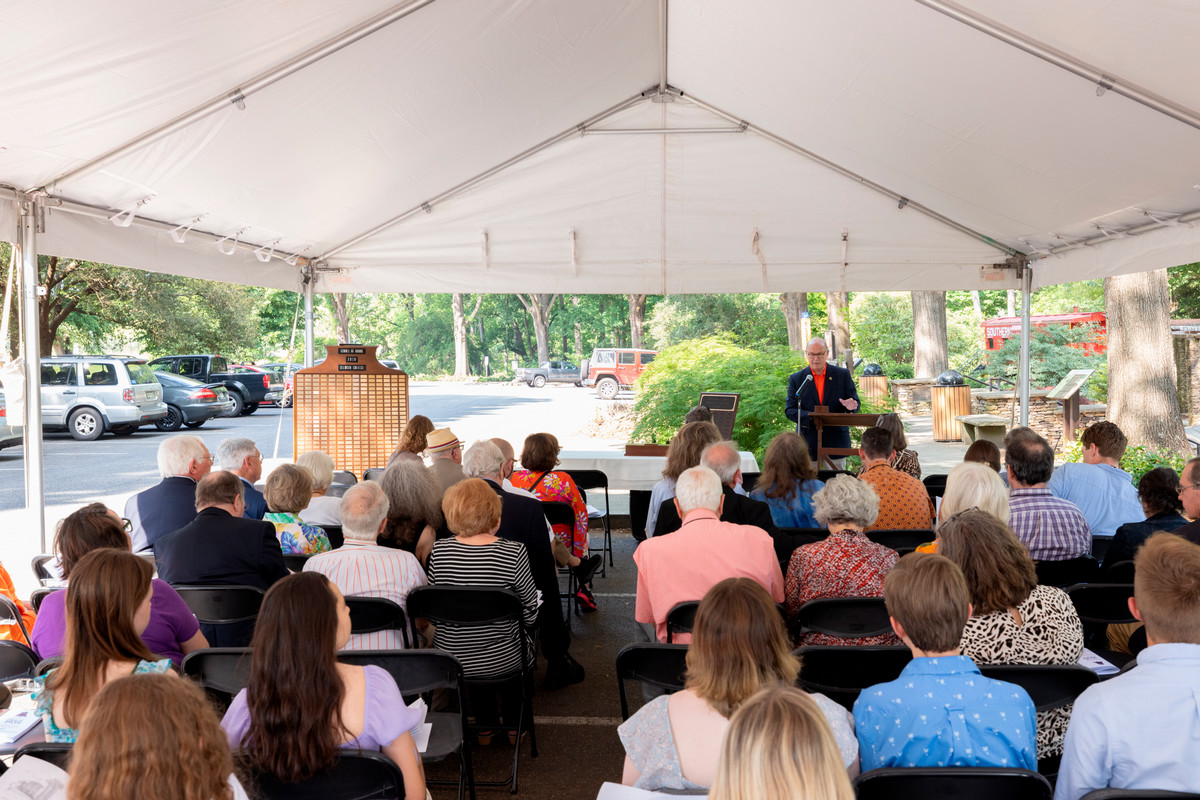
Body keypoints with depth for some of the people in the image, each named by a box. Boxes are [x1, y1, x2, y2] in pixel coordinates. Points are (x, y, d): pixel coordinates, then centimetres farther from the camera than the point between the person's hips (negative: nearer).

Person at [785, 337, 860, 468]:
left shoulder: (843, 375, 6)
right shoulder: (796, 379, 4)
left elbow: (855, 403, 6)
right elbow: (789, 411, -1)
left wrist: (850, 406, -19)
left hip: (836, 442, 1)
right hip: (808, 444, 0)